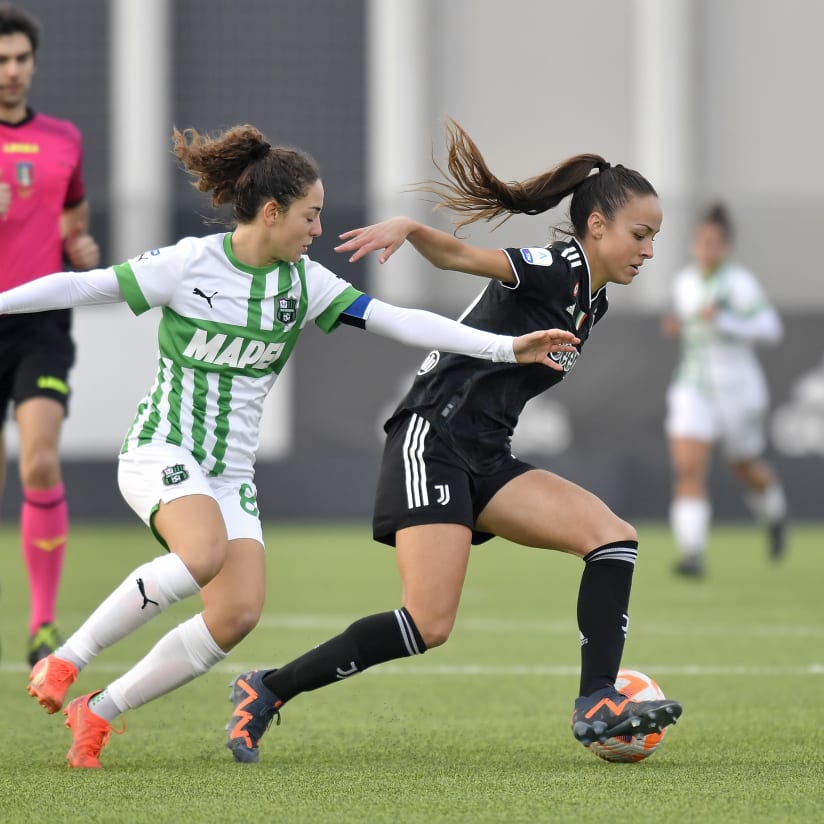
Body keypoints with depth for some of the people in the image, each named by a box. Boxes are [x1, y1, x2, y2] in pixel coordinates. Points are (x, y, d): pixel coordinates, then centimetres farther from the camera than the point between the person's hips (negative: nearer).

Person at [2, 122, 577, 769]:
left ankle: (100, 711, 0)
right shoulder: (190, 264, -10)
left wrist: (506, 348, -11)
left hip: (232, 472, 5)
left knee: (238, 613, -14)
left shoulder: (305, 282, 2)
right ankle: (65, 659, -20)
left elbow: (400, 321, -3)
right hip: (162, 452, -5)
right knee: (204, 553, -35)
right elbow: (85, 287, -4)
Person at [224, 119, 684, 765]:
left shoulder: (591, 303, 18)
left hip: (485, 462, 9)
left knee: (614, 537, -9)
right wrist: (407, 227, -42)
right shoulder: (557, 270, -9)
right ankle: (266, 691, -3)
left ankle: (596, 705, -14)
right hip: (433, 440, -9)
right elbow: (459, 255, -25)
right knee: (428, 625, -16)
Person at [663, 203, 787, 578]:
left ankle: (775, 514, 51)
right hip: (693, 389, 3)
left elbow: (770, 328, -19)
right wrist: (679, 325, 3)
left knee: (747, 470, 17)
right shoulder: (684, 282, 5)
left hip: (737, 388, -3)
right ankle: (692, 556, -21)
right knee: (688, 468, -17)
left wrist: (724, 321, -29)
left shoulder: (740, 281, -13)